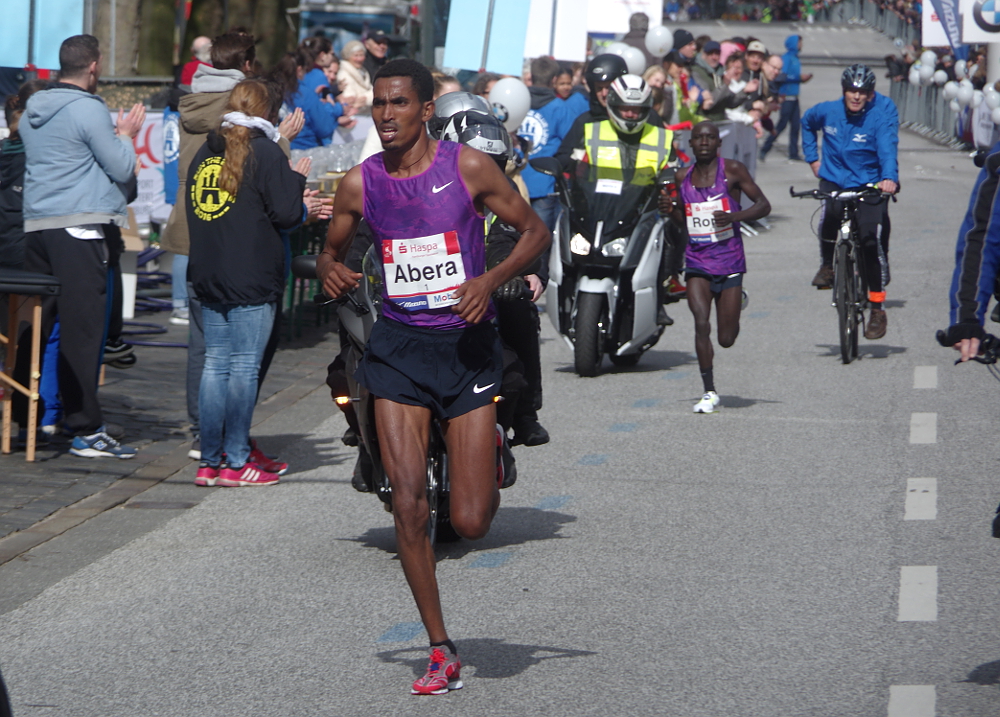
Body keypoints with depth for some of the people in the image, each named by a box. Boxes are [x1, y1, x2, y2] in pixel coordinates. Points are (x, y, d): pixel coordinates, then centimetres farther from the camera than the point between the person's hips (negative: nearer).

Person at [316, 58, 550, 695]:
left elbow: (536, 231, 1)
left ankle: (490, 452, 34)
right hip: (398, 345, 2)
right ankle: (442, 653, 6)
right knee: (409, 507, -7)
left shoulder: (468, 167, -6)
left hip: (466, 343, -2)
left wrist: (491, 279, -16)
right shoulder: (360, 184, 1)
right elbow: (333, 250, 16)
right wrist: (332, 271, -8)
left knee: (472, 523, -4)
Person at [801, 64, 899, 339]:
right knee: (830, 214, -31)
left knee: (873, 238, -16)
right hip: (835, 179, 2)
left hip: (871, 184, -2)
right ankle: (827, 264, -3)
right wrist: (812, 158, 14)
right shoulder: (827, 111, -2)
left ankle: (877, 308, -4)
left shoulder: (882, 113, -12)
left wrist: (889, 178, -45)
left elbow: (887, 148, -27)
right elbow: (807, 124, 22)